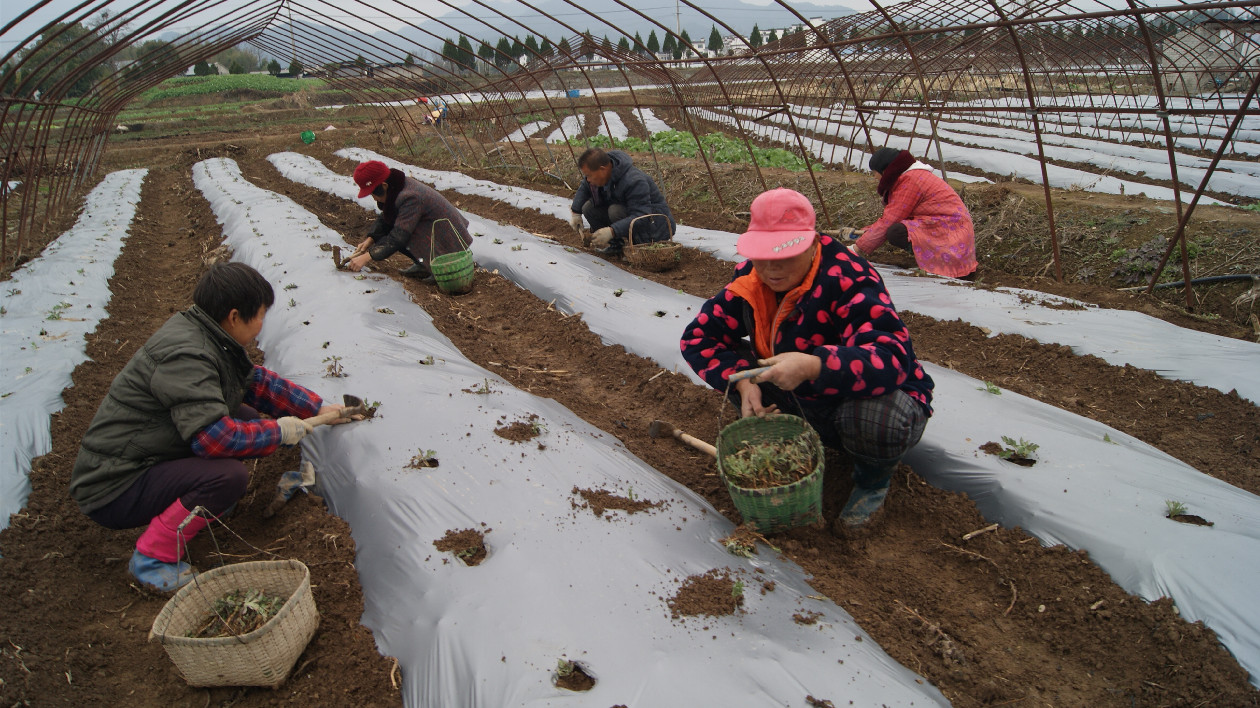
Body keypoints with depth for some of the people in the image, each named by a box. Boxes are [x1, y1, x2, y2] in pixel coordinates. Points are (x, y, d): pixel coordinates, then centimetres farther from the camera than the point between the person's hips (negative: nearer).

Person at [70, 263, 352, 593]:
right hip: (111, 490, -9)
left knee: (243, 415, 0)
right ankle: (152, 558, -10)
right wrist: (278, 432, -18)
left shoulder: (208, 336, 3)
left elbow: (255, 380, 16)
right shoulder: (185, 355, -27)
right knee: (228, 475, -29)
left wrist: (318, 408, 13)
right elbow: (214, 436, -33)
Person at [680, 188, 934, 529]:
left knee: (872, 420, -40)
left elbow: (892, 359, -41)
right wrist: (743, 382, -23)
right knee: (737, 365, -12)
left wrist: (813, 367, -56)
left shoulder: (849, 281, -29)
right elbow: (698, 336, -6)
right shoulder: (750, 280, -11)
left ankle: (875, 478, -2)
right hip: (801, 400, 6)